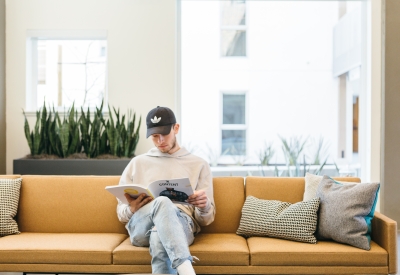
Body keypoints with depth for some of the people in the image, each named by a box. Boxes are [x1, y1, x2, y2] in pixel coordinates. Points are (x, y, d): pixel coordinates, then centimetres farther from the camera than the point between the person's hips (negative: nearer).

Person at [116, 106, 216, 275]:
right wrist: (131, 209, -5)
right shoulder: (137, 163, 23)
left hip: (181, 223, 0)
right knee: (162, 202, -39)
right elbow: (121, 213, 21)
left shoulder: (199, 165, 19)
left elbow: (206, 220, 15)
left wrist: (205, 206, -11)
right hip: (140, 227, 1)